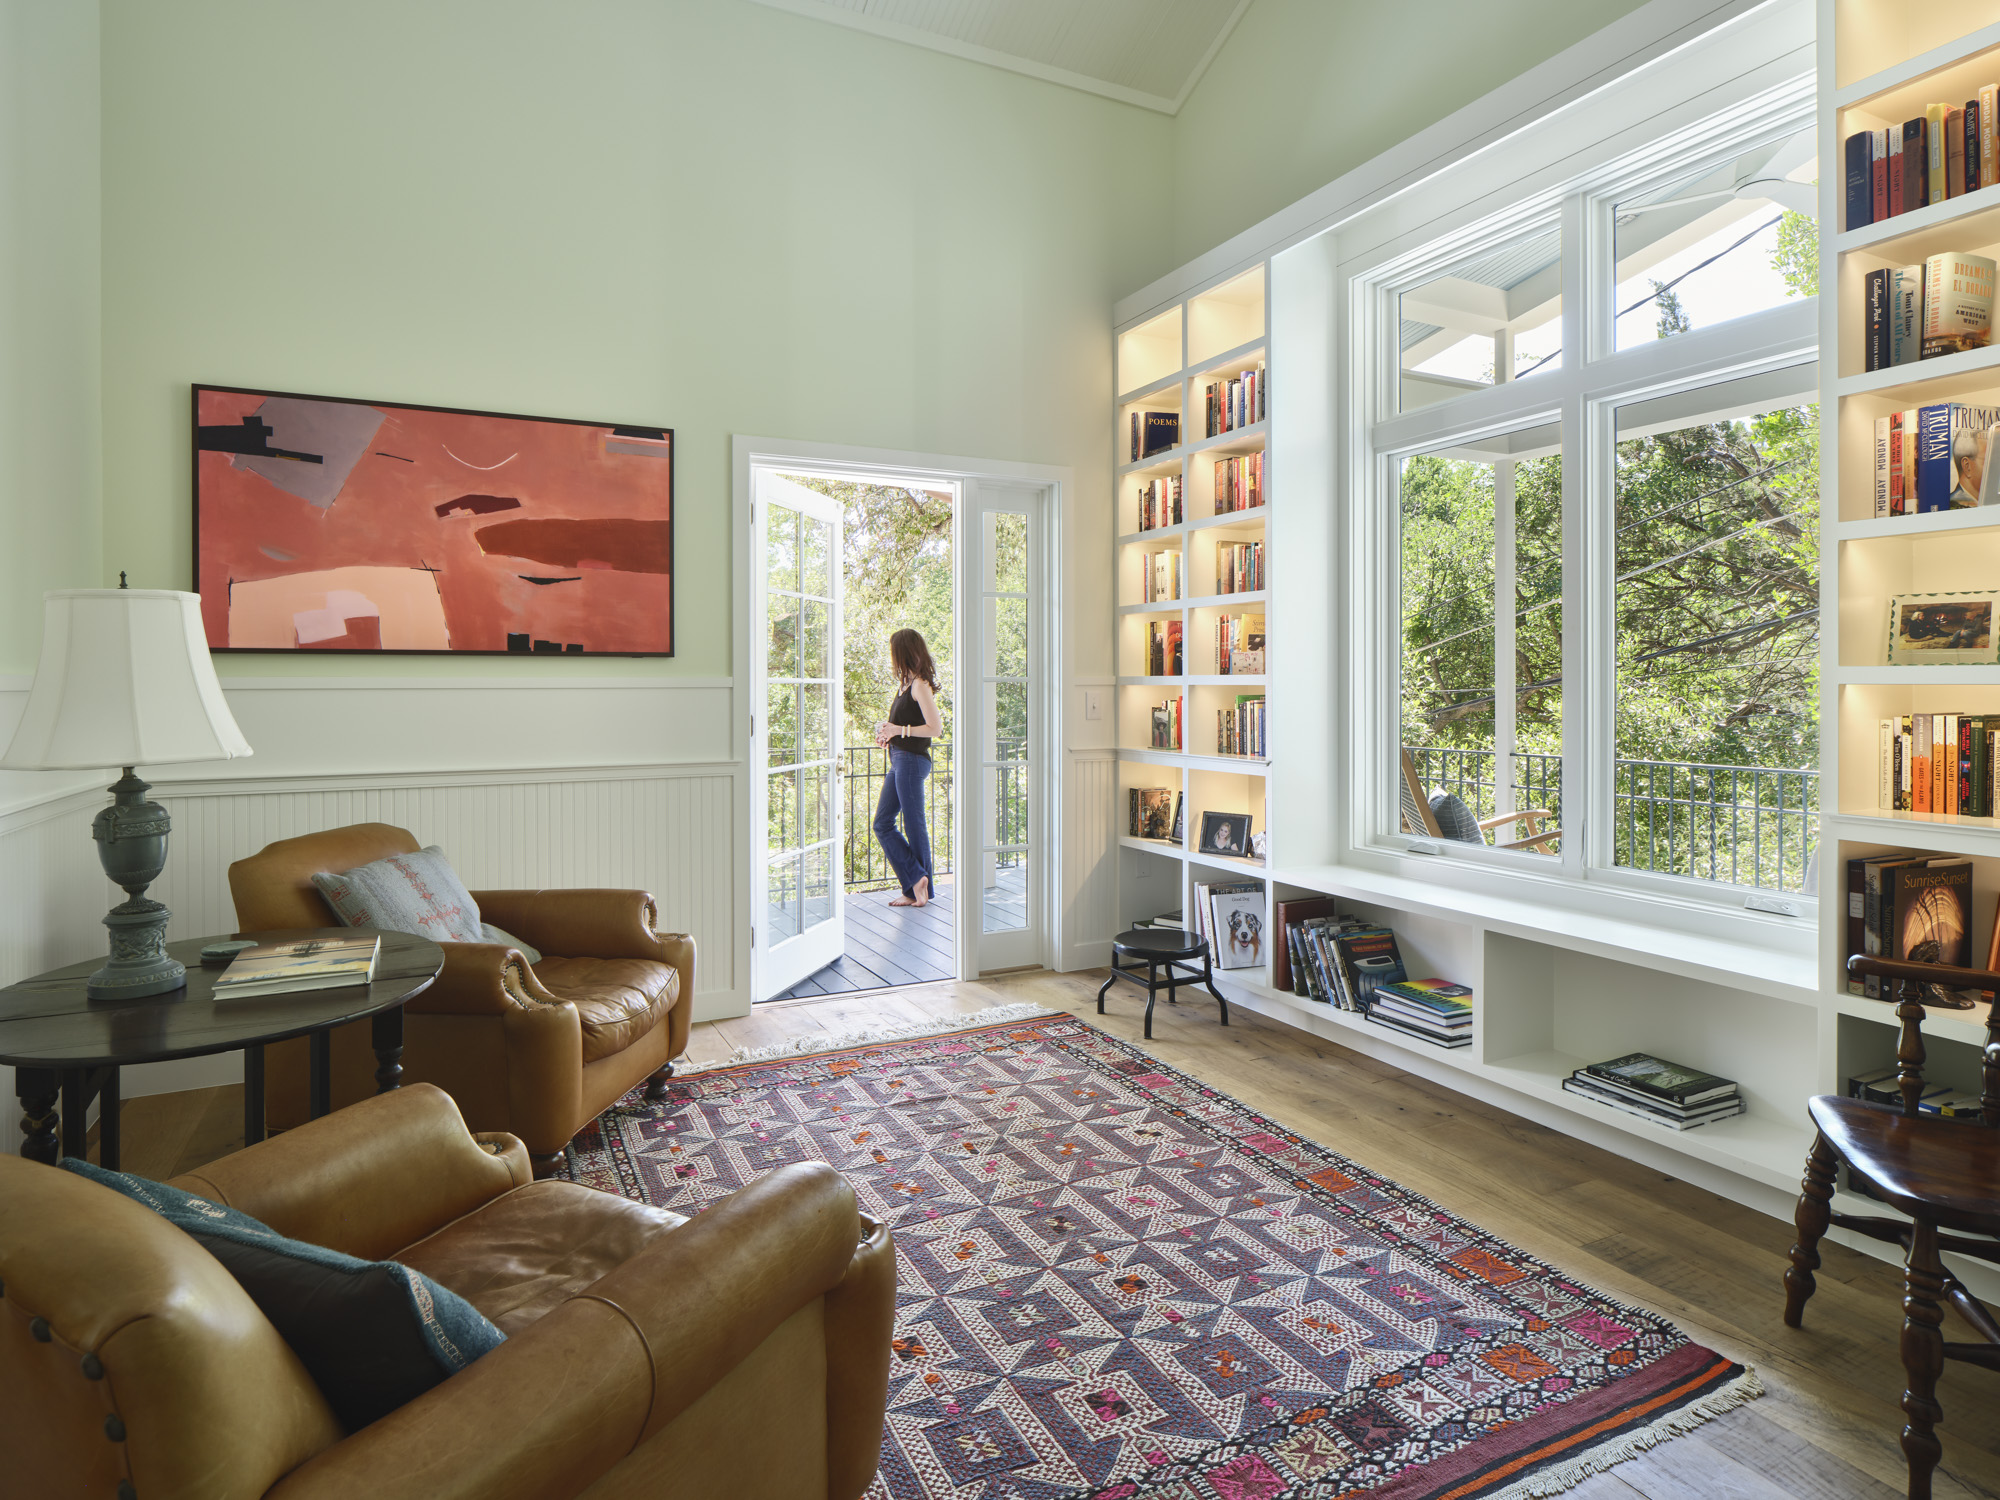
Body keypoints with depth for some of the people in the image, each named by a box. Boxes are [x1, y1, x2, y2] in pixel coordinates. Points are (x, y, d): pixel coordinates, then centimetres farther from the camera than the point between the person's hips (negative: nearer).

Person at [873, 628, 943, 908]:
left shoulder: (920, 685, -12)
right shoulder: (907, 684, 16)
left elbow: (935, 728, -17)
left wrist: (899, 730, -16)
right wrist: (888, 731, 11)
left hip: (912, 760, -10)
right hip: (899, 760, 10)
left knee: (913, 824, -2)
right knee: (883, 824, 9)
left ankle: (922, 887, 10)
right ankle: (915, 883, 12)